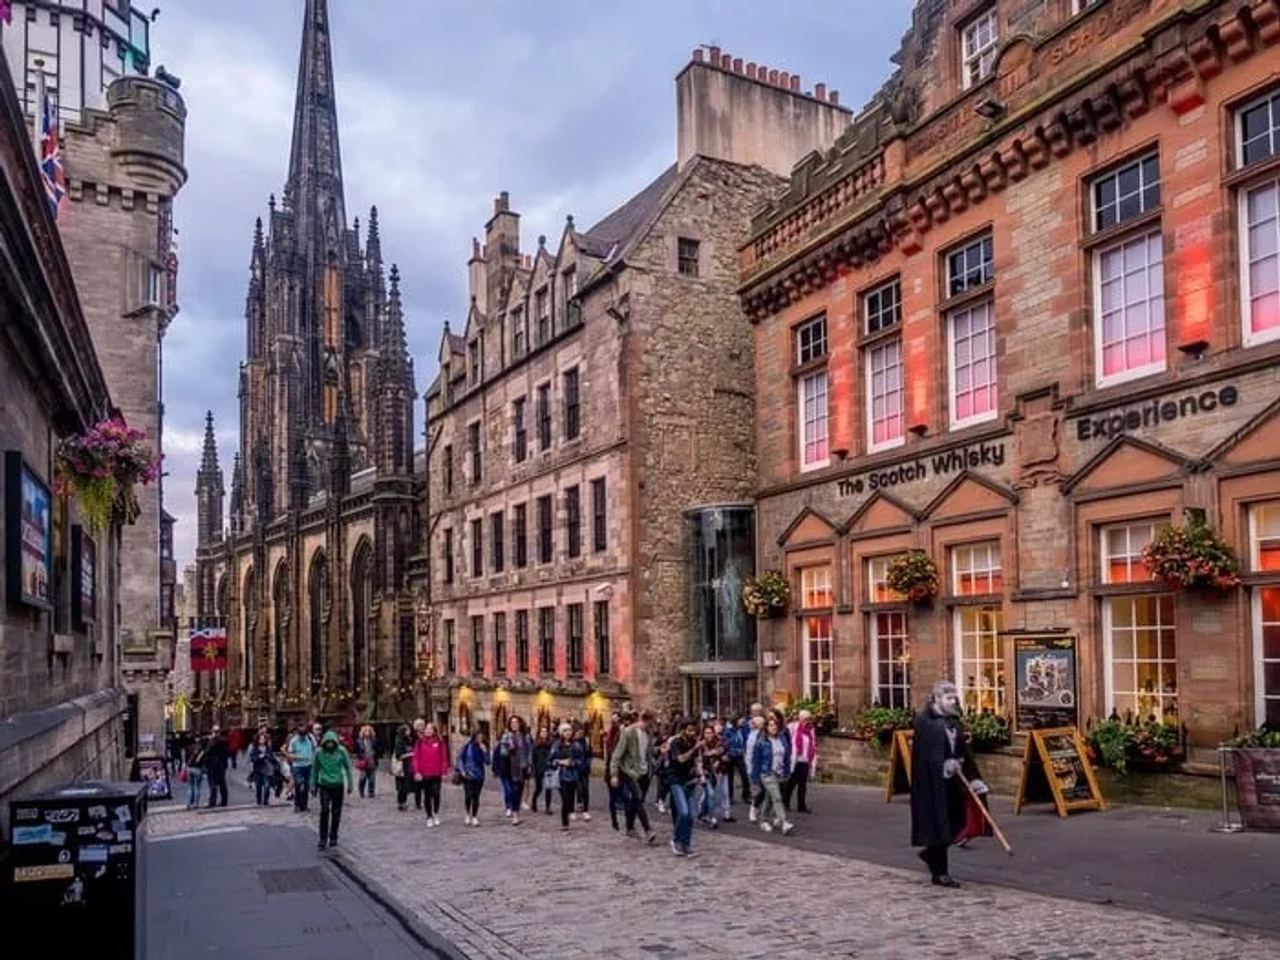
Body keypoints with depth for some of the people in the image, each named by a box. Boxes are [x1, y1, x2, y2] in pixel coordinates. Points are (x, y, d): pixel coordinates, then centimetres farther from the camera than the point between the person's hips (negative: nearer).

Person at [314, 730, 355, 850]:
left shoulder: (341, 751, -9)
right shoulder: (319, 752, -7)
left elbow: (348, 767, 0)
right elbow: (315, 769, 5)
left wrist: (350, 784, 1)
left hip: (337, 785, 0)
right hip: (324, 785, 0)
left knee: (336, 812, 6)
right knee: (324, 811, -12)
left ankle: (333, 837, 21)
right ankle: (323, 838, -3)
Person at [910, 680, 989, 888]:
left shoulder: (954, 722, 11)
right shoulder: (923, 721, -12)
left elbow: (964, 752, 11)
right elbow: (924, 753, -17)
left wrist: (973, 777, 3)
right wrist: (943, 766, -27)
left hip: (951, 782, 7)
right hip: (931, 782, -7)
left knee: (952, 822, 10)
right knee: (937, 823, -1)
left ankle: (931, 854, 36)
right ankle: (939, 873, 10)